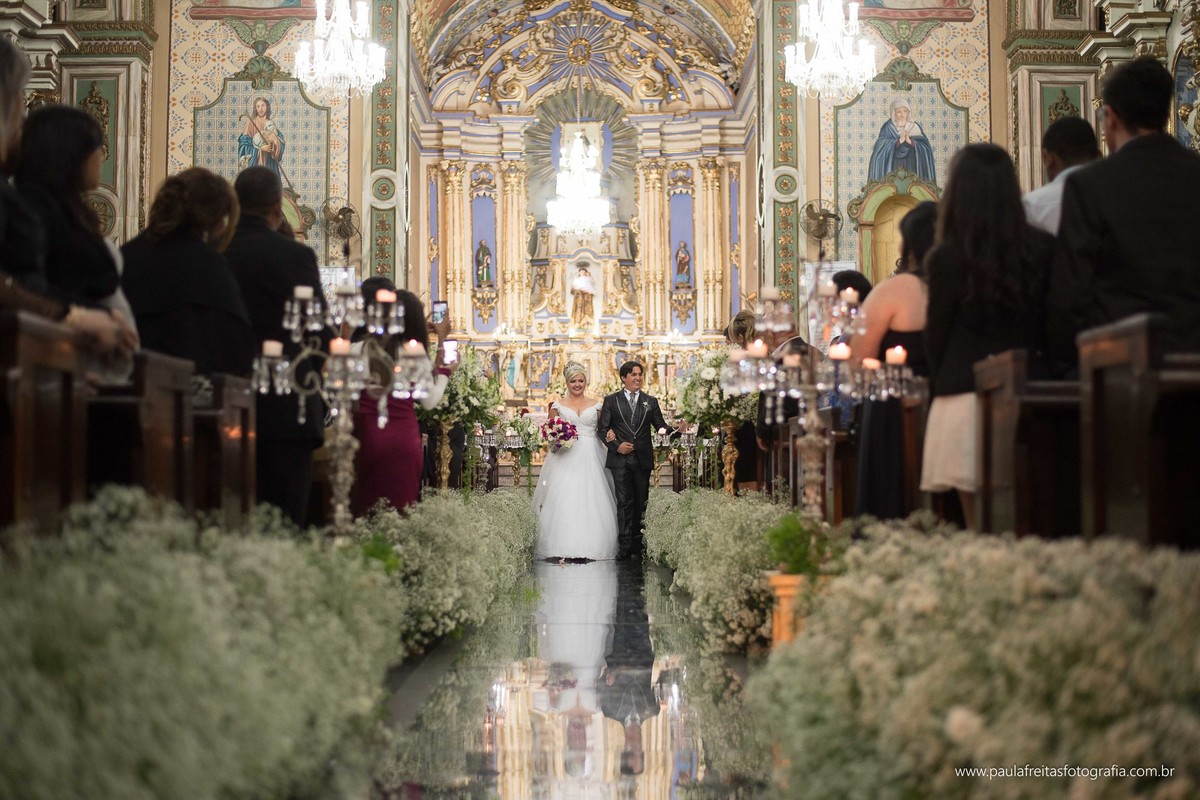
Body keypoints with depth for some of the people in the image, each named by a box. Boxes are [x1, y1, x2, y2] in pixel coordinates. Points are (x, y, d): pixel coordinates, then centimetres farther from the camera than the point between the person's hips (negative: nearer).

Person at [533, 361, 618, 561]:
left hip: (590, 457, 1)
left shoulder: (596, 404, 10)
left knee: (590, 500, -3)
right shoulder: (558, 405, 7)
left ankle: (589, 547, 2)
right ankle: (561, 548, -8)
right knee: (563, 501, -8)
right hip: (566, 456, -1)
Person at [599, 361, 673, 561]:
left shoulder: (650, 402, 12)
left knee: (641, 502, 5)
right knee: (624, 502, -5)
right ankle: (625, 545, -5)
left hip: (643, 459, 2)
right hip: (620, 459, -2)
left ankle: (638, 546, 11)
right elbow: (603, 429, 3)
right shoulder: (611, 400, 6)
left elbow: (661, 427, 8)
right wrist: (616, 445, -11)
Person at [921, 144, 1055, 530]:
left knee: (980, 523, 3)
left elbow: (936, 335, 0)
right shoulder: (1042, 248, 1)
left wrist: (938, 382, 18)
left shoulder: (947, 256, -7)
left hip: (966, 397, -3)